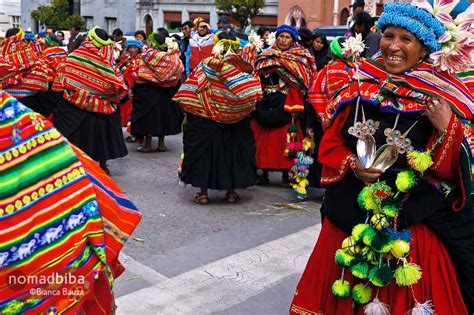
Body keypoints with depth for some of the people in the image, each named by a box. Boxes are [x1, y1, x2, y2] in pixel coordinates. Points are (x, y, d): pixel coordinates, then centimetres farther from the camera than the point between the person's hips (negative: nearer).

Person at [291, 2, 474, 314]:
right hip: (351, 219, 3)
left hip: (414, 226, -3)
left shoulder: (440, 97, -5)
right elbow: (330, 143, 9)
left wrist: (448, 129, -23)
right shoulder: (359, 88, 4)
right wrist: (352, 166, -9)